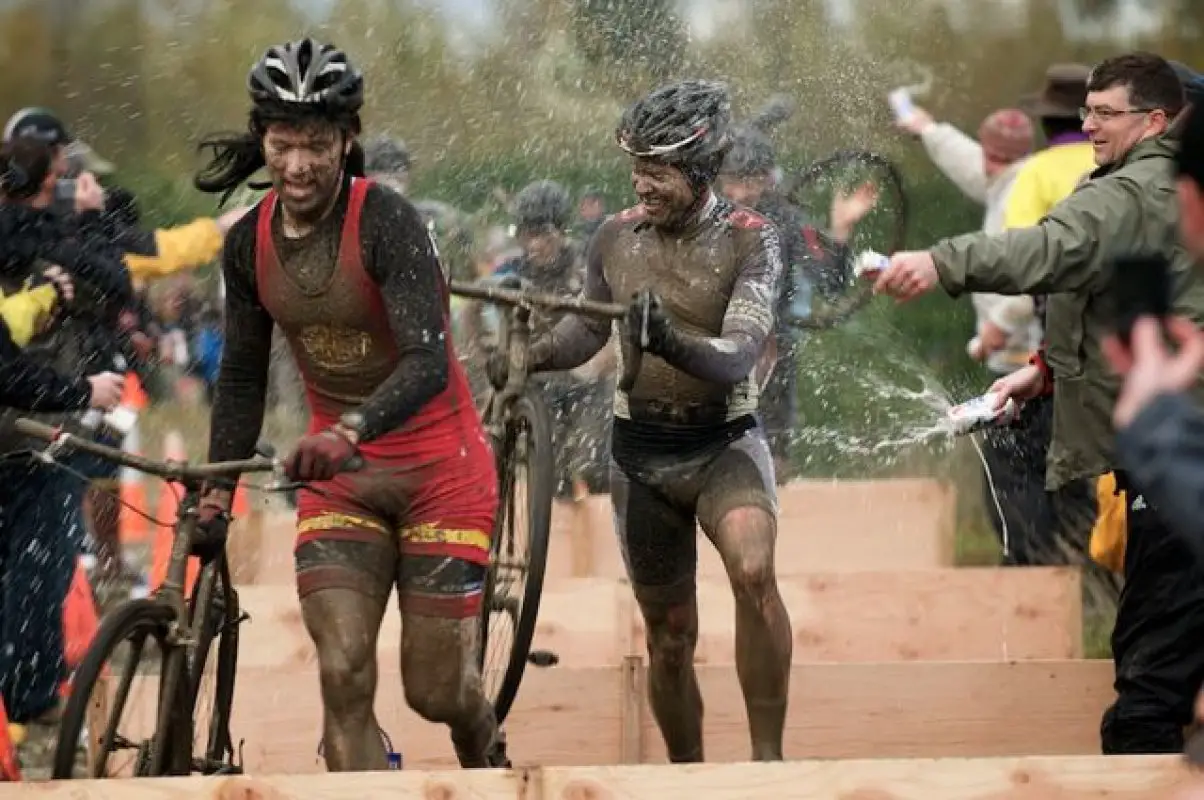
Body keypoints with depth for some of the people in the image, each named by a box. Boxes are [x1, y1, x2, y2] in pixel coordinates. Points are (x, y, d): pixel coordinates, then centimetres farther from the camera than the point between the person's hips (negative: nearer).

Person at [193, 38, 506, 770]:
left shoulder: (386, 221, -20)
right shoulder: (250, 243, -3)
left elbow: (428, 362, -31)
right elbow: (243, 377, 9)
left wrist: (349, 431, -47)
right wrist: (216, 490, 4)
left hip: (439, 471, -4)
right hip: (339, 476, 4)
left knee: (435, 692, 3)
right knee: (344, 679, -12)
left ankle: (492, 774, 37)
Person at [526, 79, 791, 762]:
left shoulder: (750, 240, -12)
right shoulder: (617, 238, -1)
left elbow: (739, 356, -25)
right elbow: (588, 328, 16)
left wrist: (671, 341, -44)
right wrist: (530, 356, -2)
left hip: (725, 444, -4)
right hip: (641, 455, 4)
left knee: (754, 571, -32)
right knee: (670, 641, 9)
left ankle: (768, 757, -28)